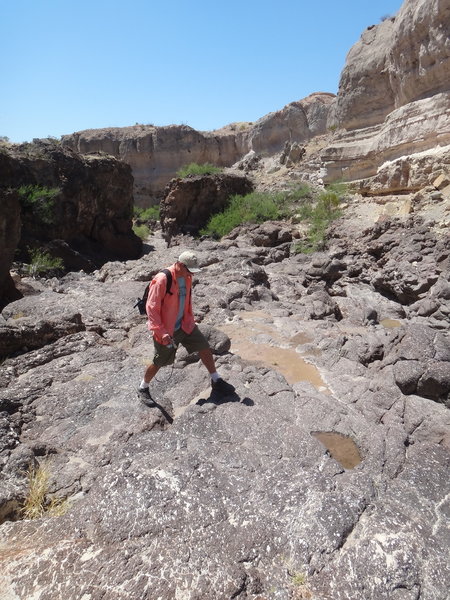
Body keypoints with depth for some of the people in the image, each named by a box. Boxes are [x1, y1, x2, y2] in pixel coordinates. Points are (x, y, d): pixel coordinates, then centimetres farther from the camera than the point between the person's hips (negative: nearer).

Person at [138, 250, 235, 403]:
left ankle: (216, 381, 21)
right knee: (159, 362, 8)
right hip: (166, 330, -6)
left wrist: (190, 320, 16)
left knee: (205, 347, 4)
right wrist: (161, 332, -26)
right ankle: (143, 388, 34)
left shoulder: (187, 278, -1)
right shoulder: (161, 280, -25)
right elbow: (151, 307, -23)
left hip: (185, 325, 7)